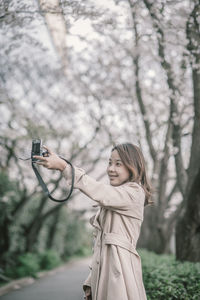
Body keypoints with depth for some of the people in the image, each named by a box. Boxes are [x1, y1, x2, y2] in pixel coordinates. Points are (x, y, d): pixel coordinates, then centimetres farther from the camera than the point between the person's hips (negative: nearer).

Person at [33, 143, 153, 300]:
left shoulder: (134, 193, -7)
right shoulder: (112, 198, 21)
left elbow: (98, 191, -23)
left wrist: (63, 166, -28)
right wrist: (92, 281, 17)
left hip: (120, 268, -8)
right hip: (103, 268, 8)